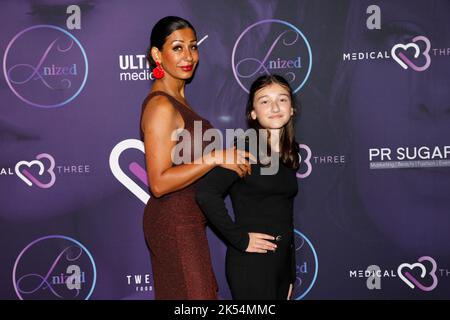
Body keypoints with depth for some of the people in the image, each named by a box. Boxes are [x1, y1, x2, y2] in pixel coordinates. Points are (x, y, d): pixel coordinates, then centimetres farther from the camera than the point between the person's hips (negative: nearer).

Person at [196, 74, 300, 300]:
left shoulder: (289, 155, 9)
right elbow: (206, 193, -26)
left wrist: (291, 274, 16)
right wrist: (239, 239, -20)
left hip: (283, 261, 7)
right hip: (251, 263, -7)